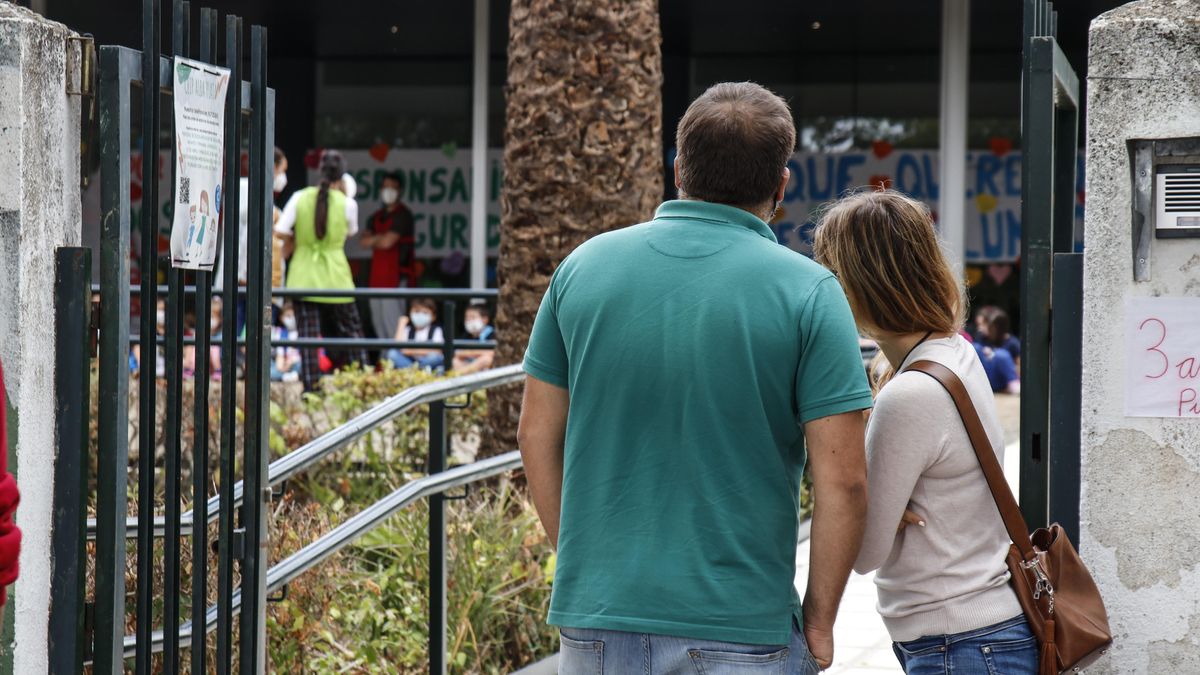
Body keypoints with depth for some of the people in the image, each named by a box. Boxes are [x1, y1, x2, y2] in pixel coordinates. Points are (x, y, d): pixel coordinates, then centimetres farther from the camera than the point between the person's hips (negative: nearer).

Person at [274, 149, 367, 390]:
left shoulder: (300, 198, -5)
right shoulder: (347, 204, -6)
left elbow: (280, 230, -9)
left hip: (304, 277, 1)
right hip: (335, 278, 0)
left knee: (308, 337, 2)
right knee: (349, 333, 11)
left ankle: (310, 387, -4)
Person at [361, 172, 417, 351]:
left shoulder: (402, 215, -5)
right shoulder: (377, 217, 19)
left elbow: (387, 242, -13)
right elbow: (364, 240, 9)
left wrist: (372, 240, 5)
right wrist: (380, 238, -8)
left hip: (396, 275, -8)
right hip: (378, 276, 8)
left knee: (392, 320, -14)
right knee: (378, 322, 10)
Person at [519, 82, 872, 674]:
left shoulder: (583, 266, 3)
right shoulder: (806, 291, -7)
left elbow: (537, 436, 9)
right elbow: (842, 480, -10)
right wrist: (818, 622, 1)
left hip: (594, 626, 3)